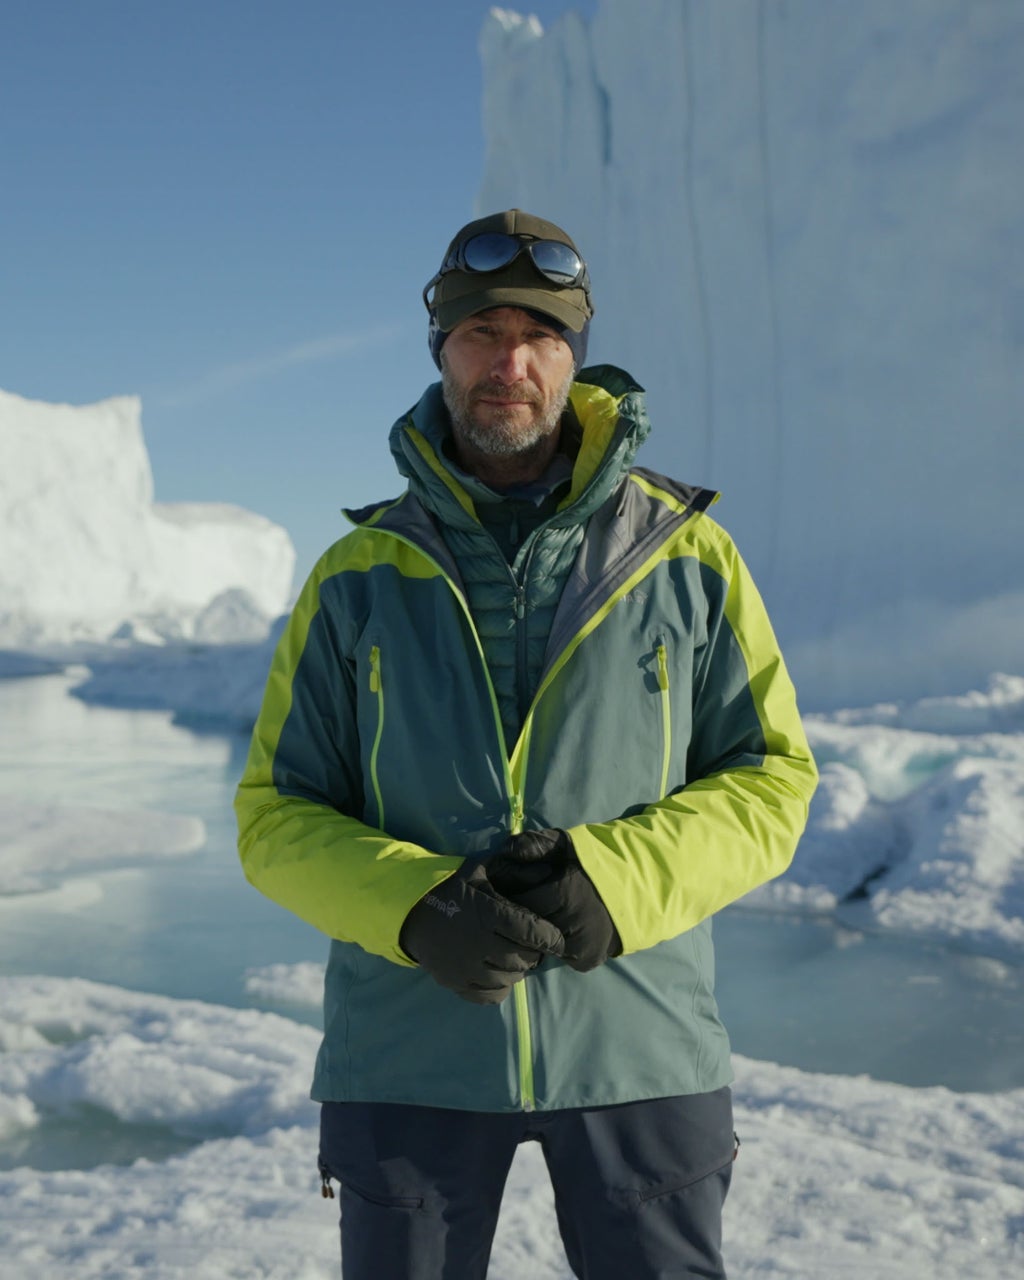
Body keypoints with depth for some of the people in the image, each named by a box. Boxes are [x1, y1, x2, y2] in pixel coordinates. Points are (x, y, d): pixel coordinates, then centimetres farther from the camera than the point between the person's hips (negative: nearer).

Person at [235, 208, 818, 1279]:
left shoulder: (685, 556, 2)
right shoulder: (360, 576, 4)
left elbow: (772, 780, 2)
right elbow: (274, 814, 3)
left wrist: (617, 878, -16)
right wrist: (414, 909, -16)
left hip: (639, 1044, 0)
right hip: (405, 1057, 1)